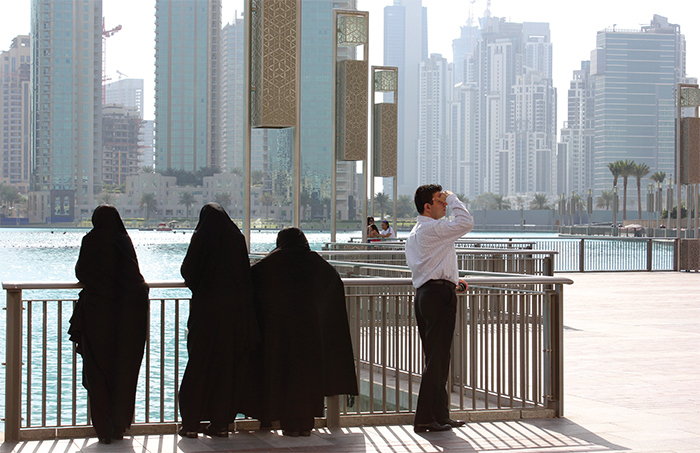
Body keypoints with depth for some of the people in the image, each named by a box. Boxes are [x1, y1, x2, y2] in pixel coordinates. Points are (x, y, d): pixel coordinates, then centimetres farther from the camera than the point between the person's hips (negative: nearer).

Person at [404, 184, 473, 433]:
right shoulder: (432, 228, -12)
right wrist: (453, 198, -5)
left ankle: (440, 415, 18)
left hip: (424, 294, 10)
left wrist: (449, 281, 25)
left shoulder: (414, 234, 20)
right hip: (439, 295, -10)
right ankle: (425, 419, -6)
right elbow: (466, 223, -19)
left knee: (437, 358, 13)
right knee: (437, 359, -7)